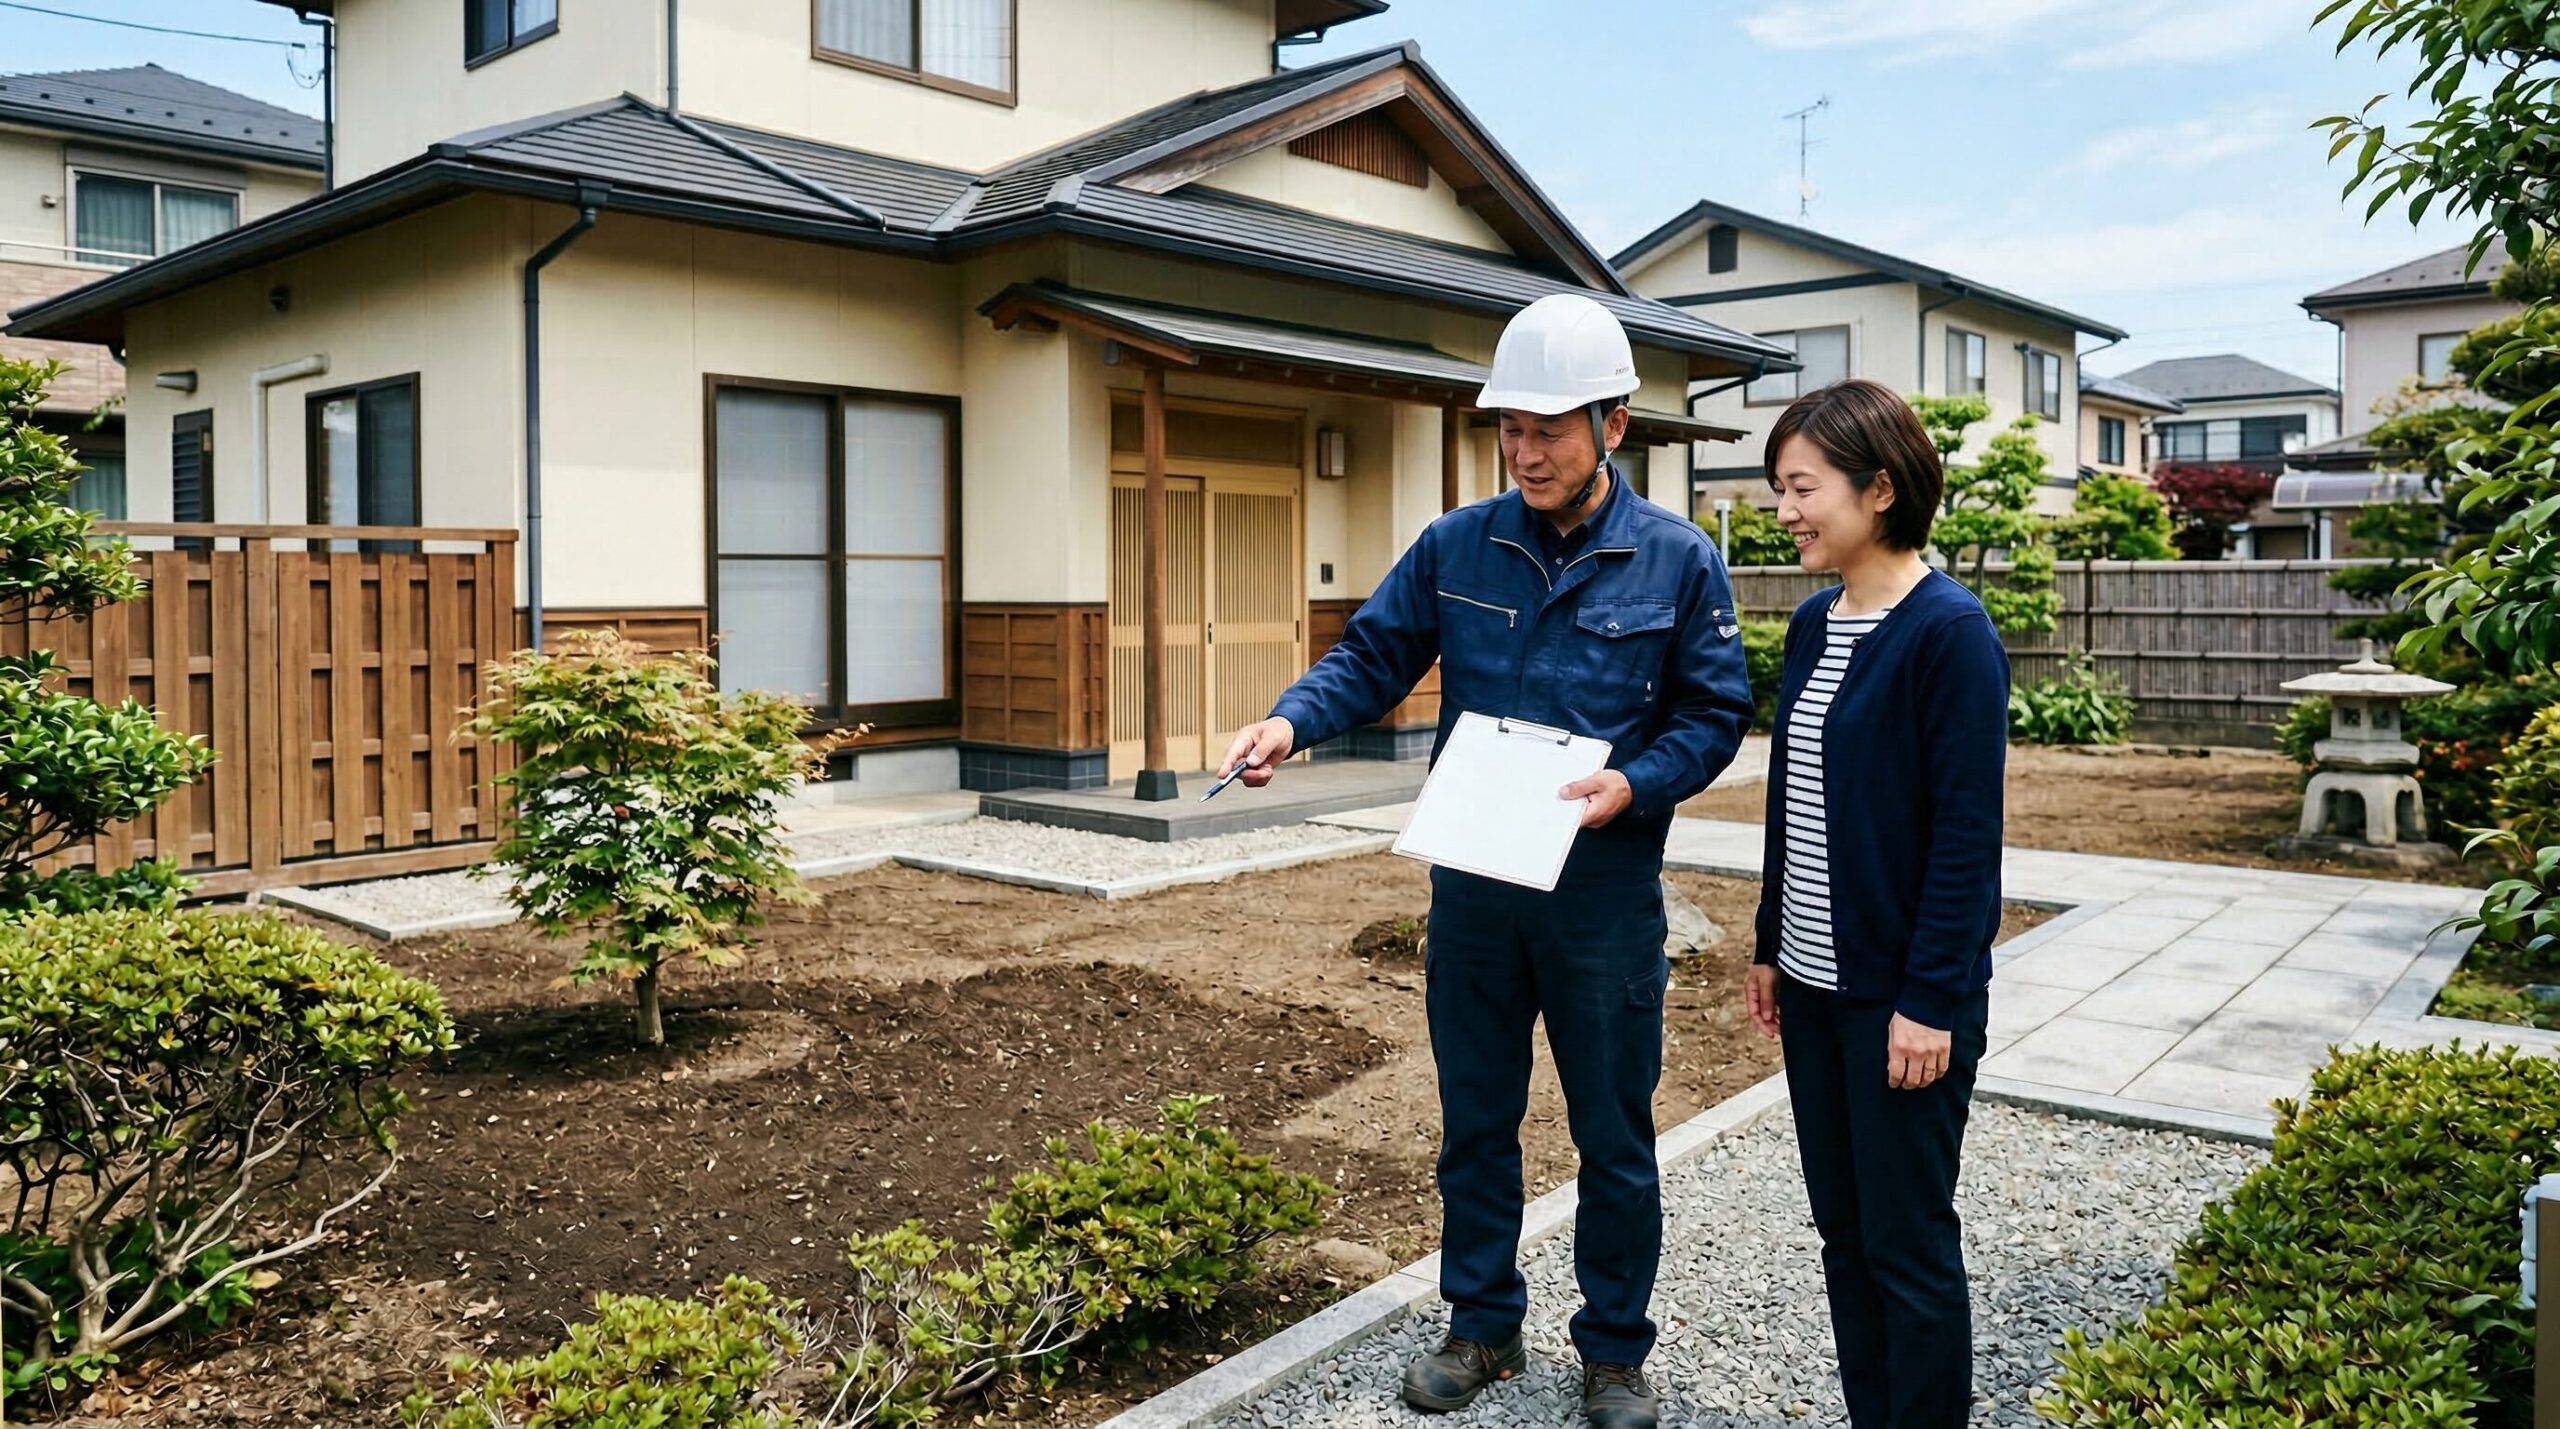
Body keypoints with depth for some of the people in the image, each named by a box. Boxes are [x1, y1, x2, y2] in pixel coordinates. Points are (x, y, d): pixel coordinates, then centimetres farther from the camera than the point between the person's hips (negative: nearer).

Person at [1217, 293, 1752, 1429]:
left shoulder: (1679, 561, -6)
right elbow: (1372, 657, 2)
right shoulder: (1456, 546, 0)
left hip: (1605, 893, -2)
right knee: (1475, 1121, 16)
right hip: (1472, 883, 3)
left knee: (1614, 1138, 11)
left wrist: (1630, 788, -21)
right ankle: (1481, 1325, 35)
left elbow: (1713, 715, -3)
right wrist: (1293, 720, -17)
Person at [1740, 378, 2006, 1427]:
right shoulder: (1815, 624, 8)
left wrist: (1930, 1000, -18)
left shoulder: (1948, 630, -15)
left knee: (1907, 1243, 6)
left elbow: (1967, 832, -17)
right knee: (1841, 1227, 16)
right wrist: (1769, 946, 14)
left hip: (1901, 995, -8)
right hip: (1814, 981, 8)